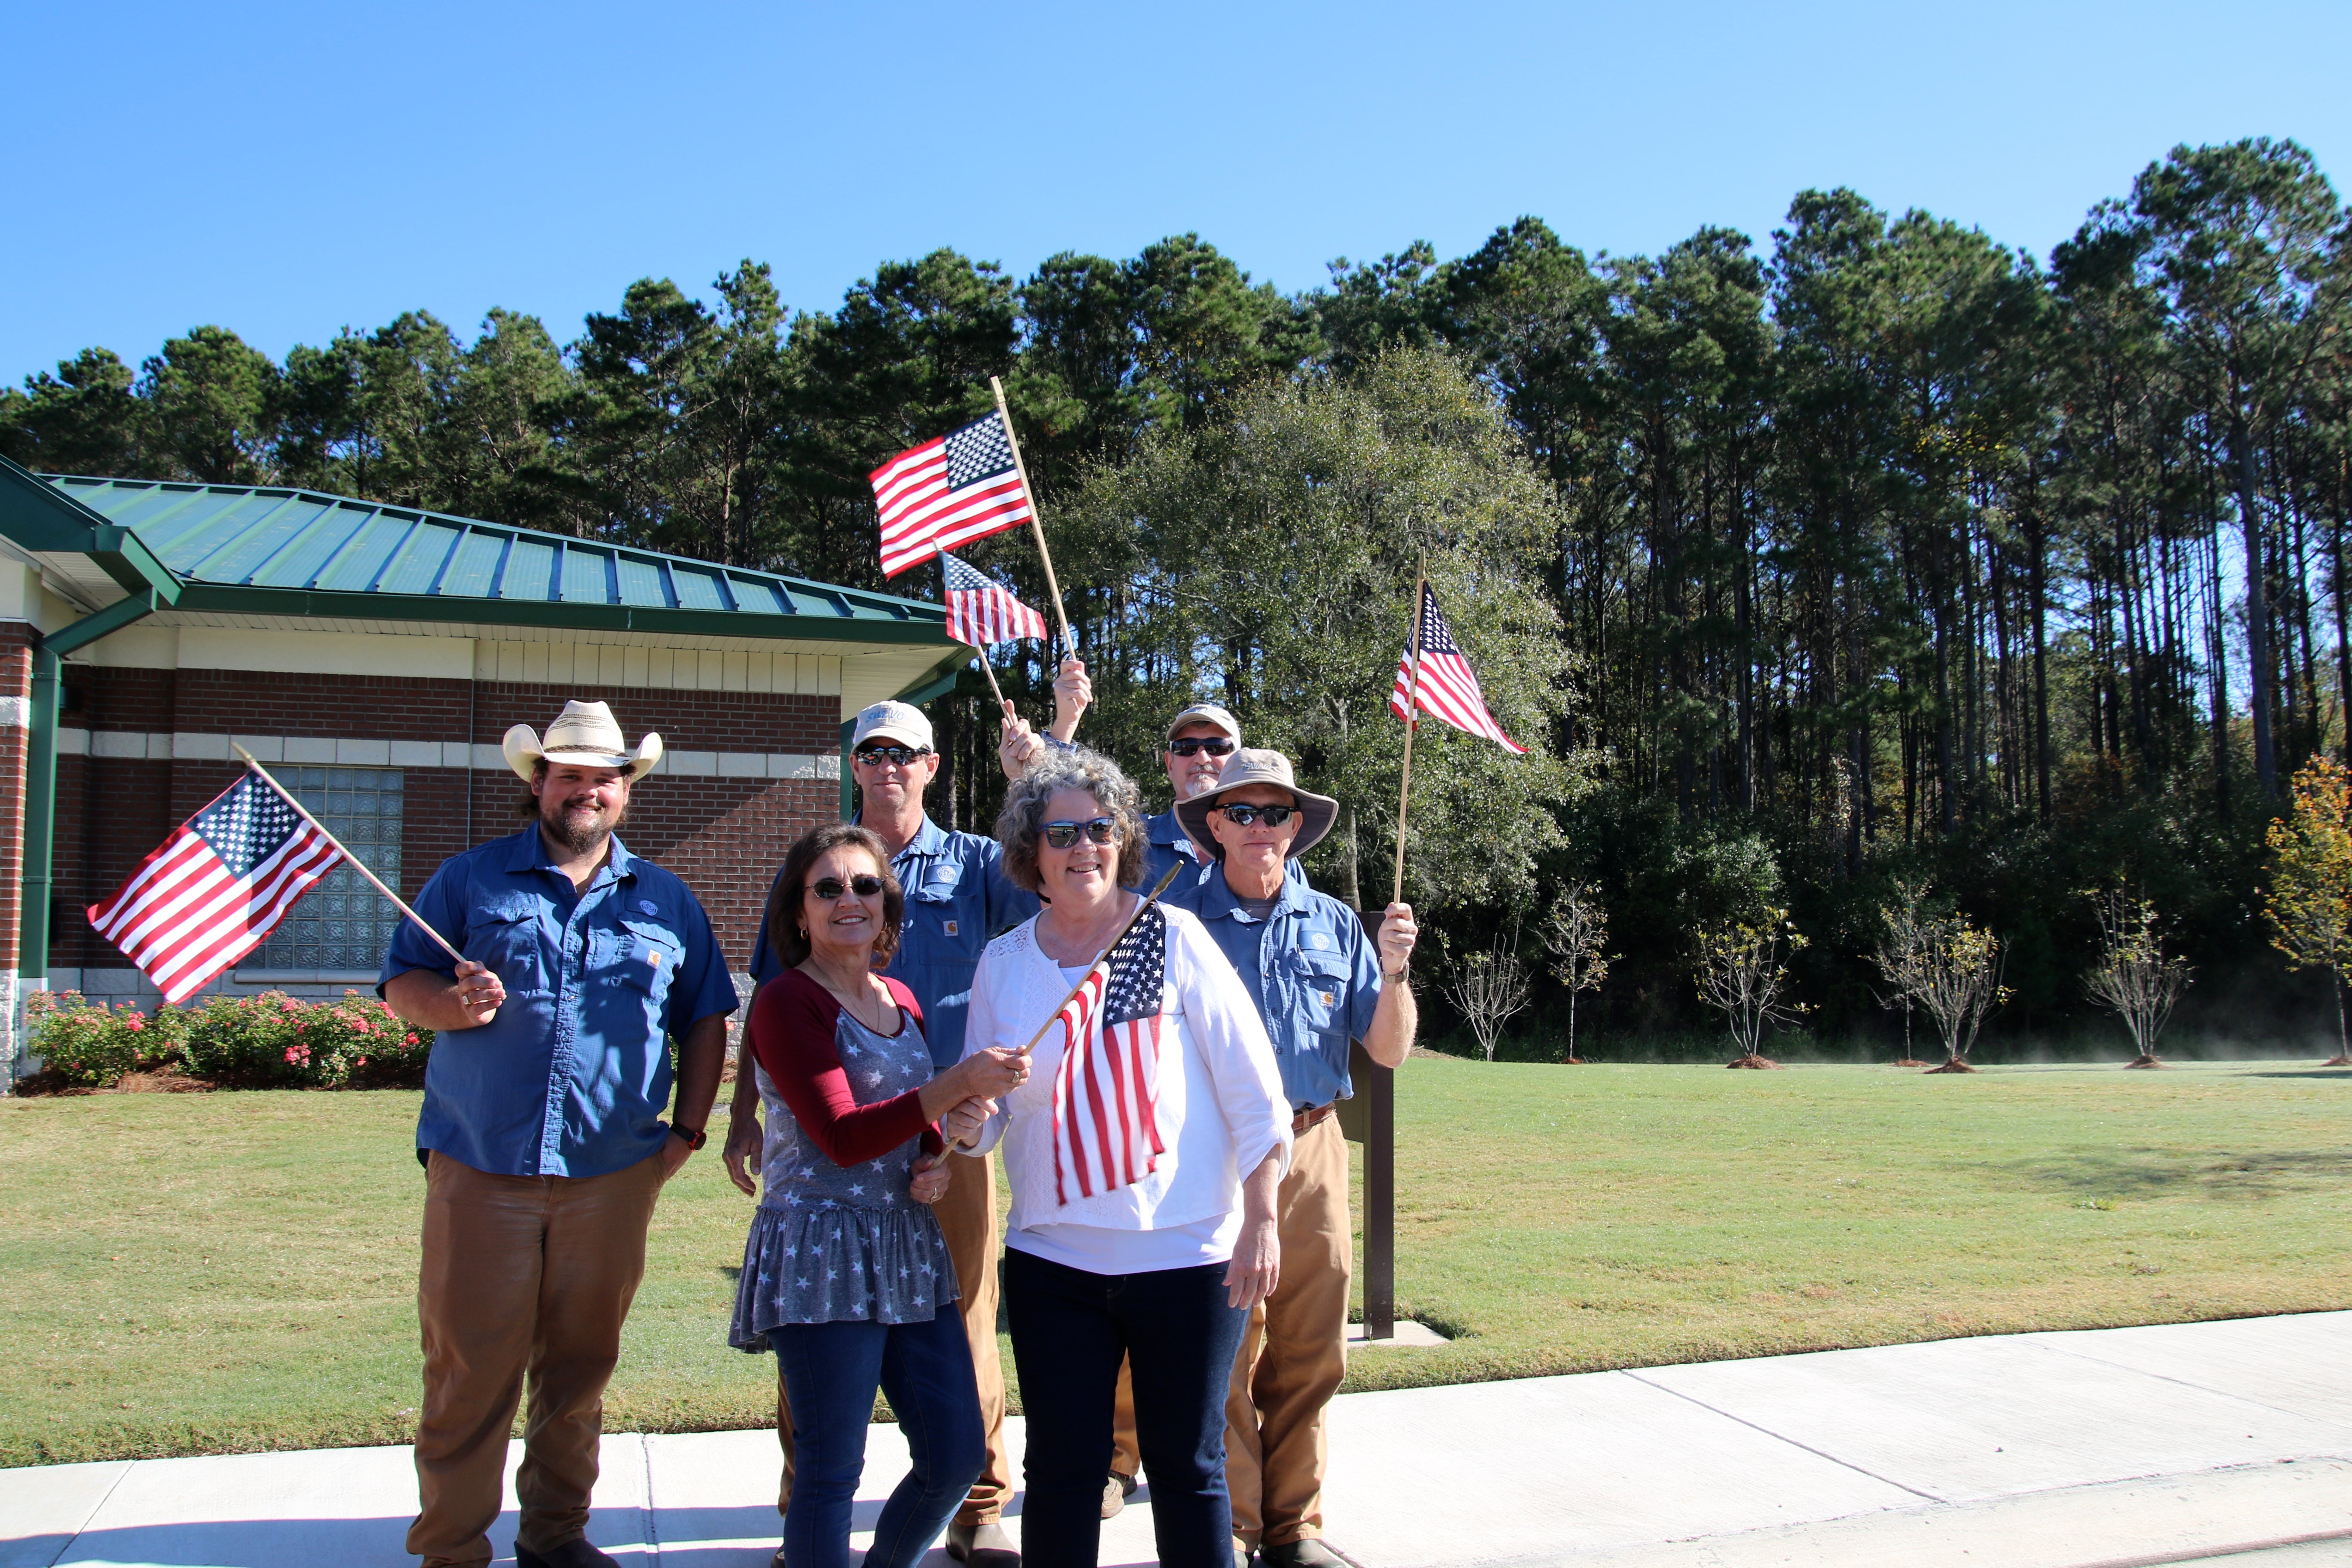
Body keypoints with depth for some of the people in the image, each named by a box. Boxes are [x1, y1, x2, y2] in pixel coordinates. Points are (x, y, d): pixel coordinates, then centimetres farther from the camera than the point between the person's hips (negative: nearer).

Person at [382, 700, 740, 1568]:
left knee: (580, 1367, 11)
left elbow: (705, 1017, 15)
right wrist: (452, 1003, -15)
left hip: (613, 1173, 2)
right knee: (468, 1368, 0)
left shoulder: (665, 900, 12)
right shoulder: (471, 879, 7)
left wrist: (687, 1128, 7)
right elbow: (401, 983, 7)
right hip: (480, 1168, -2)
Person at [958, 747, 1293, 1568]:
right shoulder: (1003, 964, 5)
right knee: (1062, 1468, 8)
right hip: (1053, 1258, 3)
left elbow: (1251, 1085, -5)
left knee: (1187, 1467, 8)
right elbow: (982, 1114, 10)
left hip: (1189, 1254, -2)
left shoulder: (1173, 938, -5)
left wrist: (1259, 1221, -8)